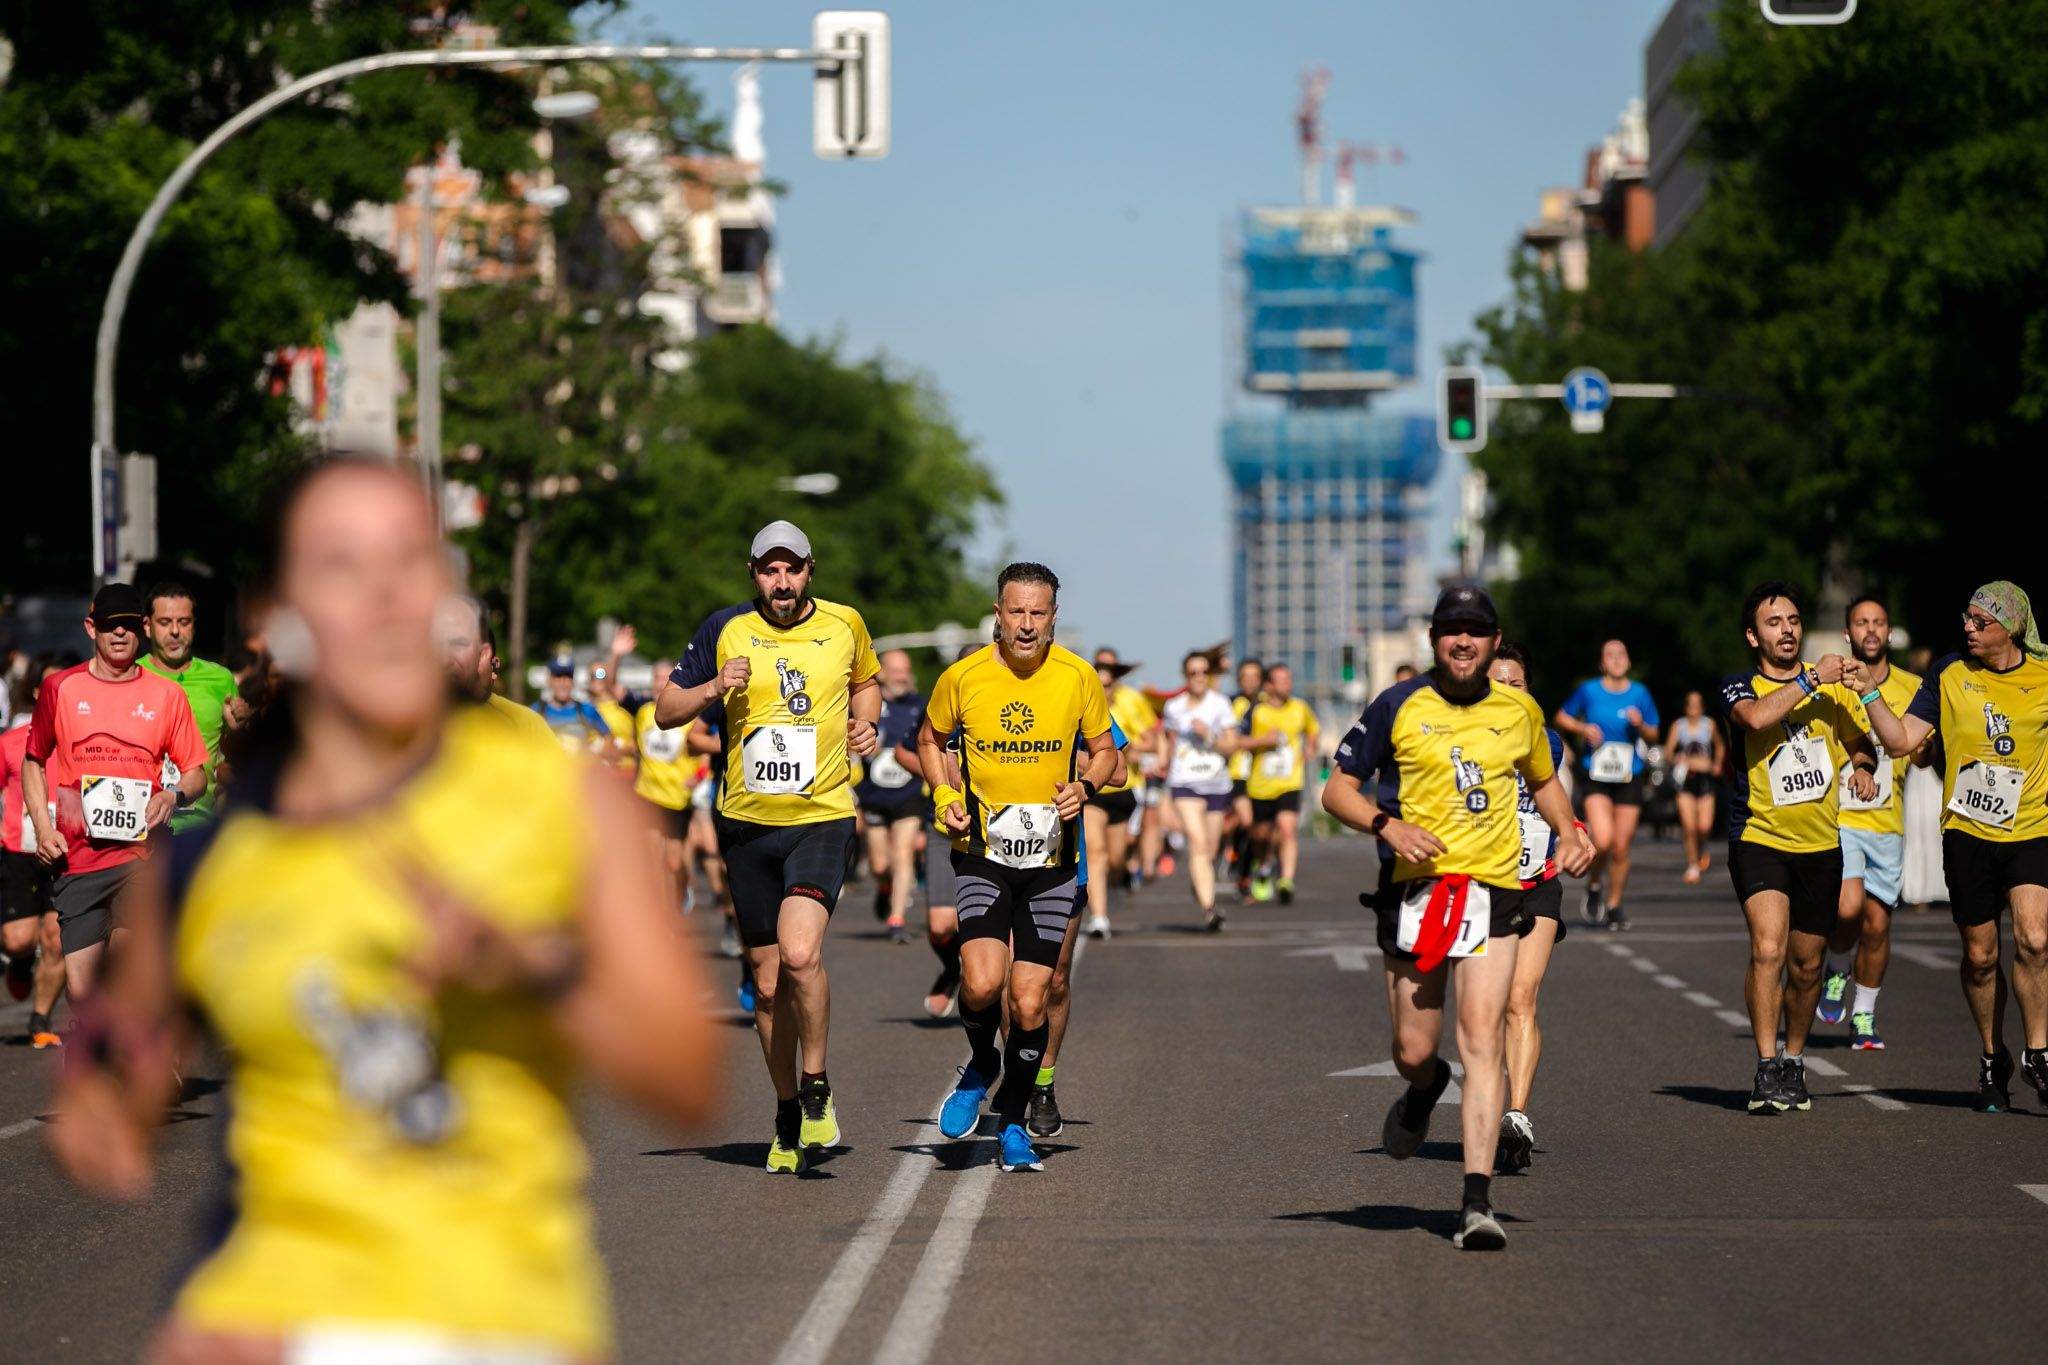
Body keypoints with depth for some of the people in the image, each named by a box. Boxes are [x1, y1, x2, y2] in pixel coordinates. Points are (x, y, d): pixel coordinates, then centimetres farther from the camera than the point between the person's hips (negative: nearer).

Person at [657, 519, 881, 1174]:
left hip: (822, 819, -2)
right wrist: (713, 688, -11)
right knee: (767, 978, 7)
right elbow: (665, 710, 7)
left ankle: (816, 1088, -2)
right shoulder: (726, 631, 1)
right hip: (748, 824, 2)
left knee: (800, 953, -23)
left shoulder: (845, 624, 3)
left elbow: (866, 681, 25)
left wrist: (865, 724, 5)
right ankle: (788, 1118, 22)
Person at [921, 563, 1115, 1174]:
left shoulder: (1077, 677, -4)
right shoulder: (962, 677, -6)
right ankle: (981, 1065, 12)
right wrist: (944, 794, -4)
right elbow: (930, 739, 13)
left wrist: (1084, 786, -11)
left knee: (1029, 1004, -1)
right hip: (982, 852, -1)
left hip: (1051, 857, 1)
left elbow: (1103, 750, 9)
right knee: (982, 983, -21)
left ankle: (1013, 1124, 20)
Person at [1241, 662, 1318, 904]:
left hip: (1289, 784, 0)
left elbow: (1313, 730, 24)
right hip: (1260, 784, 0)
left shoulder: (1299, 708, 4)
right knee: (1261, 834, 13)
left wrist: (1311, 747, 5)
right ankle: (1261, 868, 44)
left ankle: (1287, 881, -25)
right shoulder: (1256, 710, -5)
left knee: (1287, 829, -20)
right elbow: (1237, 742, -6)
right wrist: (1263, 740, -19)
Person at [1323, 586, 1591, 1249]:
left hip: (1495, 889, 0)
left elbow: (1544, 780, 28)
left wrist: (1569, 830, 9)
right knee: (1412, 1052, 4)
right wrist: (1387, 825, -14)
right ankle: (1426, 1087, 44)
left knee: (1482, 1039, -15)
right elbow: (1337, 789, 5)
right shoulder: (1398, 708, 2)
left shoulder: (1520, 711, 10)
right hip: (1415, 889, 0)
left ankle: (1477, 1201, -17)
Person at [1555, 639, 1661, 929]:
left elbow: (1653, 736, 11)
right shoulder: (1589, 690, 0)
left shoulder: (1639, 694, 5)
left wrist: (1640, 725, -10)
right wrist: (1583, 728, -6)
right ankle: (1595, 886, 10)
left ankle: (1614, 905, 21)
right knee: (1603, 841, -20)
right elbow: (1561, 717, 12)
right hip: (1596, 777, -2)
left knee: (1621, 848, 2)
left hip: (1629, 779, 2)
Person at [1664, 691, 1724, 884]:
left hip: (1705, 777, 1)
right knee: (1689, 827, -10)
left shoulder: (1709, 724, 7)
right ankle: (1692, 866, 5)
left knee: (1704, 827, -10)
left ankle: (1701, 850, 24)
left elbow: (1720, 746, 24)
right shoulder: (1678, 725, 3)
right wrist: (1675, 759, -19)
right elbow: (1668, 752, 2)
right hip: (1686, 780, -1)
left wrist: (1718, 764, 9)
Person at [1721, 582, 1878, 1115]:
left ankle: (1794, 1061, 31)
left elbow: (1858, 740, 22)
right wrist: (1809, 681, -23)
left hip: (1820, 844, 4)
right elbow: (1757, 716, -27)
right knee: (1768, 950, -22)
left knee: (1806, 964, 11)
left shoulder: (1830, 685, 9)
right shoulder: (1739, 689, -3)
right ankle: (1767, 1070, -17)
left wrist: (1862, 767, 1)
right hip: (1759, 838, -4)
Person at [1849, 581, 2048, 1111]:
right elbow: (1902, 740, -1)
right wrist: (1870, 694, -11)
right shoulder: (1948, 675, 2)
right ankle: (1992, 1059, 24)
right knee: (1980, 954, 5)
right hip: (1967, 832, 1)